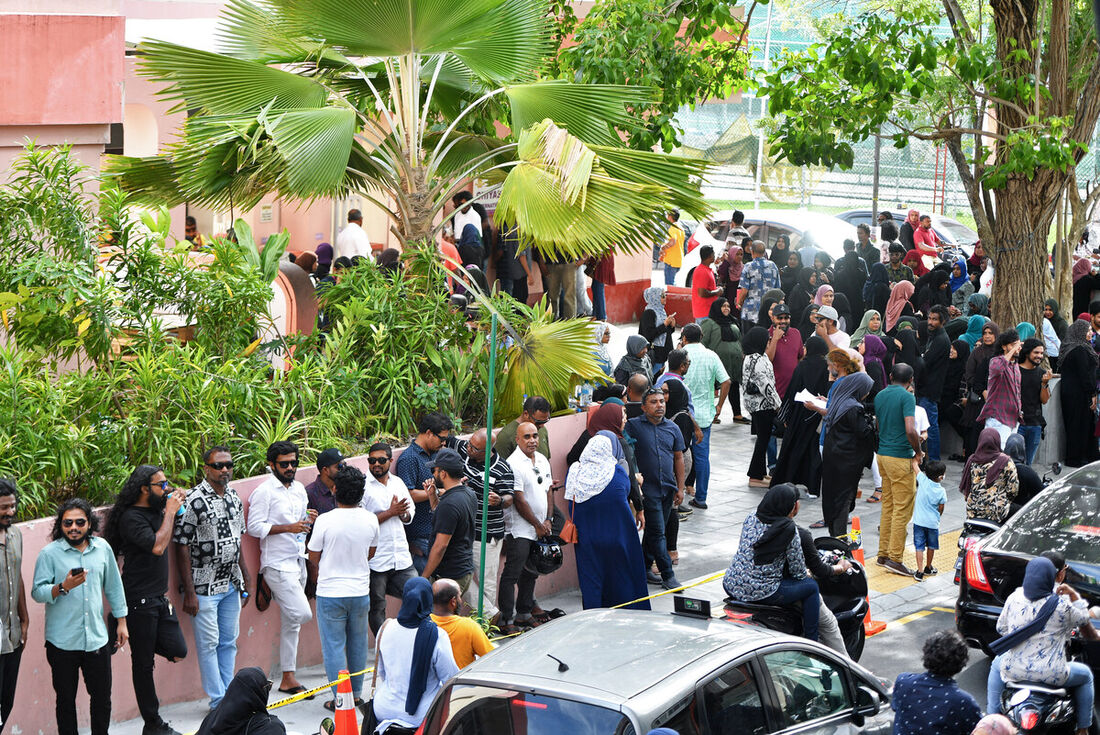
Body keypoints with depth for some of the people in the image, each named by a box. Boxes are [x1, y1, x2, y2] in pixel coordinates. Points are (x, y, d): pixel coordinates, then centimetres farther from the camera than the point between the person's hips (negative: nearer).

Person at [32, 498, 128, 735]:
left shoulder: (103, 548, 5)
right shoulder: (49, 553, -6)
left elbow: (114, 586, 15)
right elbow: (37, 592, -8)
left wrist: (121, 621, 17)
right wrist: (63, 587, -25)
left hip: (97, 638, 3)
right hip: (62, 642, -3)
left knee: (102, 697, 9)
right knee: (66, 700, 7)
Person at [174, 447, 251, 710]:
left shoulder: (234, 498, 8)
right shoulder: (194, 500, -15)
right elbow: (182, 547, -15)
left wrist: (245, 579, 17)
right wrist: (189, 592, -16)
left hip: (231, 584, 7)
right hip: (204, 586, -7)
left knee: (229, 642, 12)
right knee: (208, 644, -1)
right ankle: (218, 701, 6)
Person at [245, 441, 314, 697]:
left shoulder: (299, 489, 14)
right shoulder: (264, 492, -9)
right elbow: (254, 527, -14)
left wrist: (309, 520, 1)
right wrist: (288, 527, -20)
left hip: (298, 562, 7)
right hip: (278, 564, -7)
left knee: (292, 623, 8)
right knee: (302, 614, -20)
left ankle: (288, 679, 12)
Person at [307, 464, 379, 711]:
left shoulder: (325, 520, -17)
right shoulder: (370, 520, -5)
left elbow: (314, 557, -6)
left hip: (330, 592, -4)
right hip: (360, 591, 4)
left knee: (333, 645, 5)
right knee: (357, 644, 17)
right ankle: (356, 695, 26)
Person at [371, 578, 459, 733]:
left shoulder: (386, 629, -7)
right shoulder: (437, 637, -20)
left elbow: (381, 673, 7)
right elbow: (450, 680, -11)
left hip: (384, 710, 5)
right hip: (422, 716, -4)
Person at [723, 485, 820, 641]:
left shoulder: (750, 518, 4)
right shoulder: (789, 529, -12)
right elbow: (797, 570, -5)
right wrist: (806, 574, 21)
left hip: (730, 586, 7)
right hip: (760, 592, -6)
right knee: (811, 586, 14)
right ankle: (811, 643, 19)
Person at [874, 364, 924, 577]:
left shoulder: (880, 396, 9)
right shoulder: (907, 397, -14)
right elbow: (910, 430, -22)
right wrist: (918, 452, -8)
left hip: (883, 454, 8)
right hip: (901, 458, -8)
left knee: (888, 506, 15)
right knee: (903, 509, -3)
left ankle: (883, 553, 17)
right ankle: (895, 558, -5)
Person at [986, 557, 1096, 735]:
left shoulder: (1014, 598, -6)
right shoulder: (1062, 604, -16)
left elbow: (1001, 628, 8)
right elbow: (1083, 620, 3)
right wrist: (1074, 594, 12)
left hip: (1015, 671, 3)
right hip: (1051, 675, -3)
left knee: (997, 664, 37)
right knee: (1085, 675, 27)